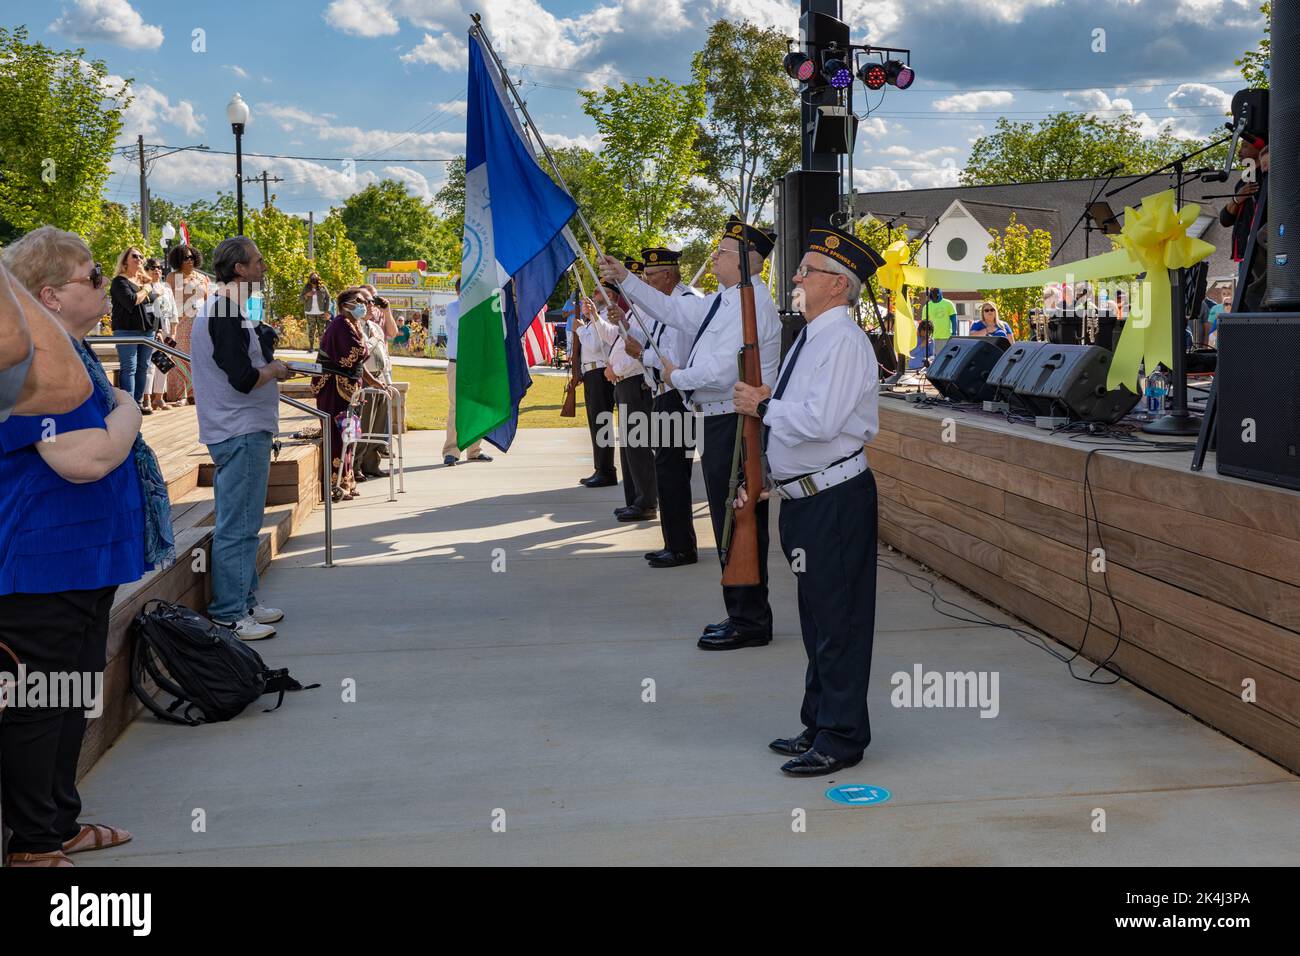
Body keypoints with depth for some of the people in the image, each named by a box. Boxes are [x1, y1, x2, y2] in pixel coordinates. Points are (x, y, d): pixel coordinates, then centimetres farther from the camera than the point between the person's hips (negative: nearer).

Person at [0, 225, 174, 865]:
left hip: (85, 558, 11)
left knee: (74, 694, 19)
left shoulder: (71, 350, 13)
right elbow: (86, 458, -30)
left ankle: (60, 824, 32)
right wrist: (127, 413, -14)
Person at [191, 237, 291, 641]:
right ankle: (229, 615, 0)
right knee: (236, 527, -6)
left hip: (244, 431, 11)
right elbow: (244, 379, -24)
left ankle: (244, 603, 27)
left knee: (243, 523, 17)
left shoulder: (220, 309, 16)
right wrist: (274, 371, -6)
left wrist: (267, 366, 6)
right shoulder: (224, 315, -17)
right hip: (241, 433, -11)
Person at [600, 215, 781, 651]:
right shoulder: (726, 300, 15)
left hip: (736, 426, -11)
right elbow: (675, 310, 24)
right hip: (723, 423, 11)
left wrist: (677, 376, -8)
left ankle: (749, 622, 6)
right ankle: (744, 616, 26)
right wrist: (626, 280, 21)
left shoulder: (751, 304, -18)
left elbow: (722, 371, -25)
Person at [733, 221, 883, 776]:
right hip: (802, 496, 10)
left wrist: (762, 406, -13)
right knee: (816, 615, 19)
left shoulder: (842, 341, -16)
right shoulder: (810, 338, 15)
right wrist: (764, 477, 15)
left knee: (837, 618, -1)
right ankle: (818, 724, 32)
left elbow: (818, 421, -27)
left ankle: (841, 739, 10)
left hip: (835, 498, -10)